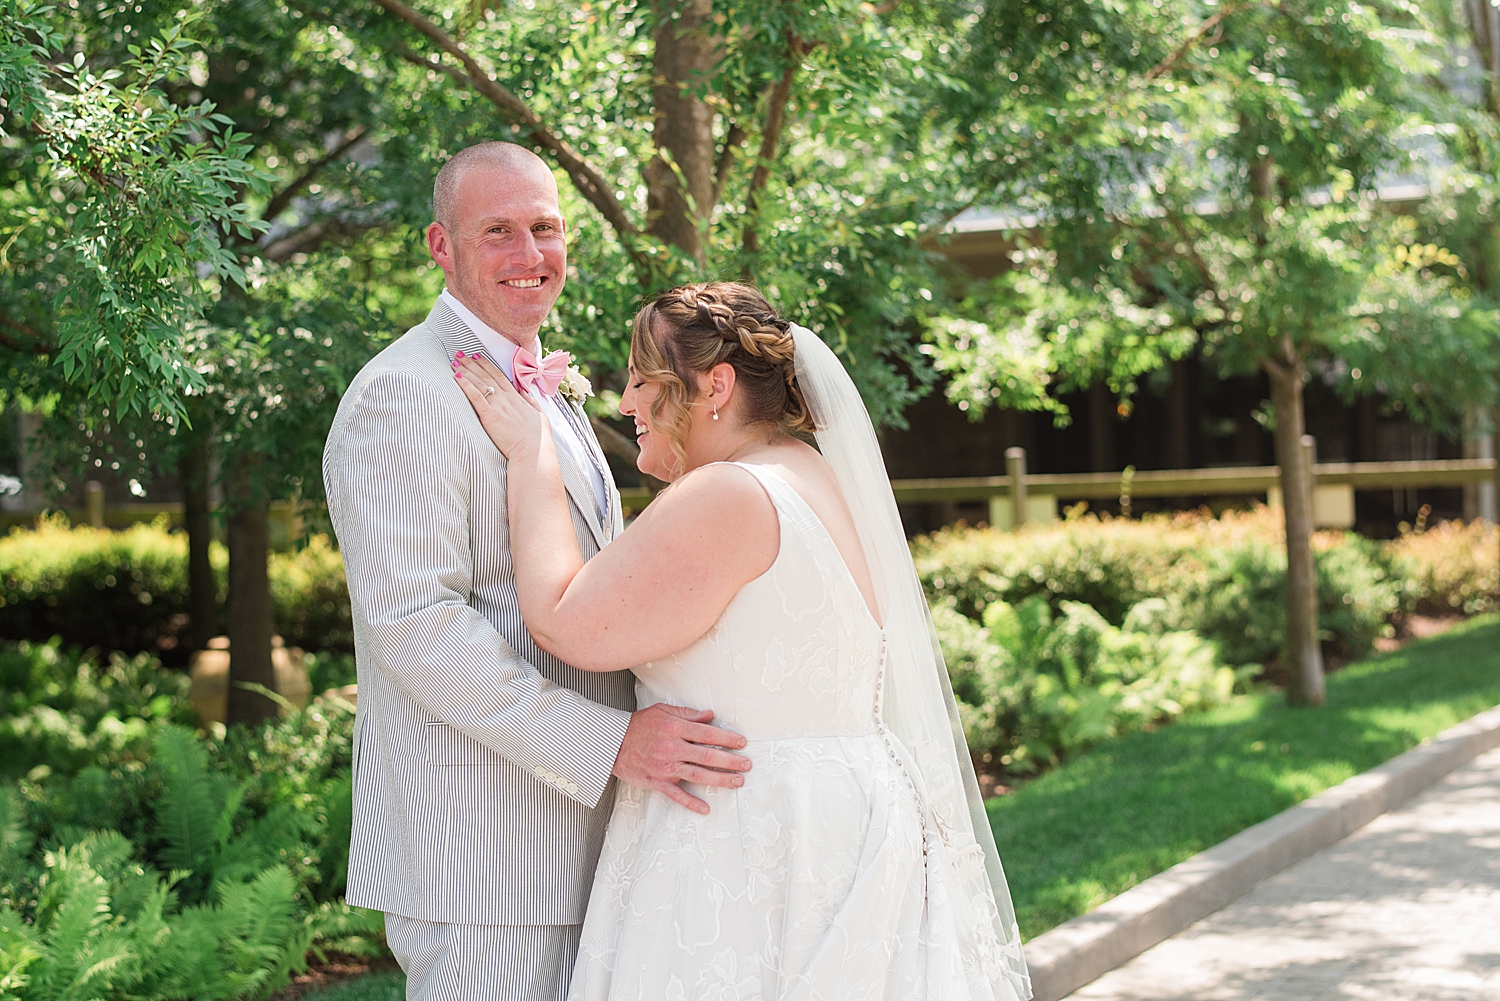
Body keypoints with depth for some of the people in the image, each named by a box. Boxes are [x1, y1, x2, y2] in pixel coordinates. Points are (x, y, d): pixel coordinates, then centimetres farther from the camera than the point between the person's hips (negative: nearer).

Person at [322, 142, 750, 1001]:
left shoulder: (549, 399, 19)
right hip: (474, 850, -9)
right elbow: (416, 625, -22)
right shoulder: (404, 396, -13)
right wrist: (611, 741, -25)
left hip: (572, 833, 9)